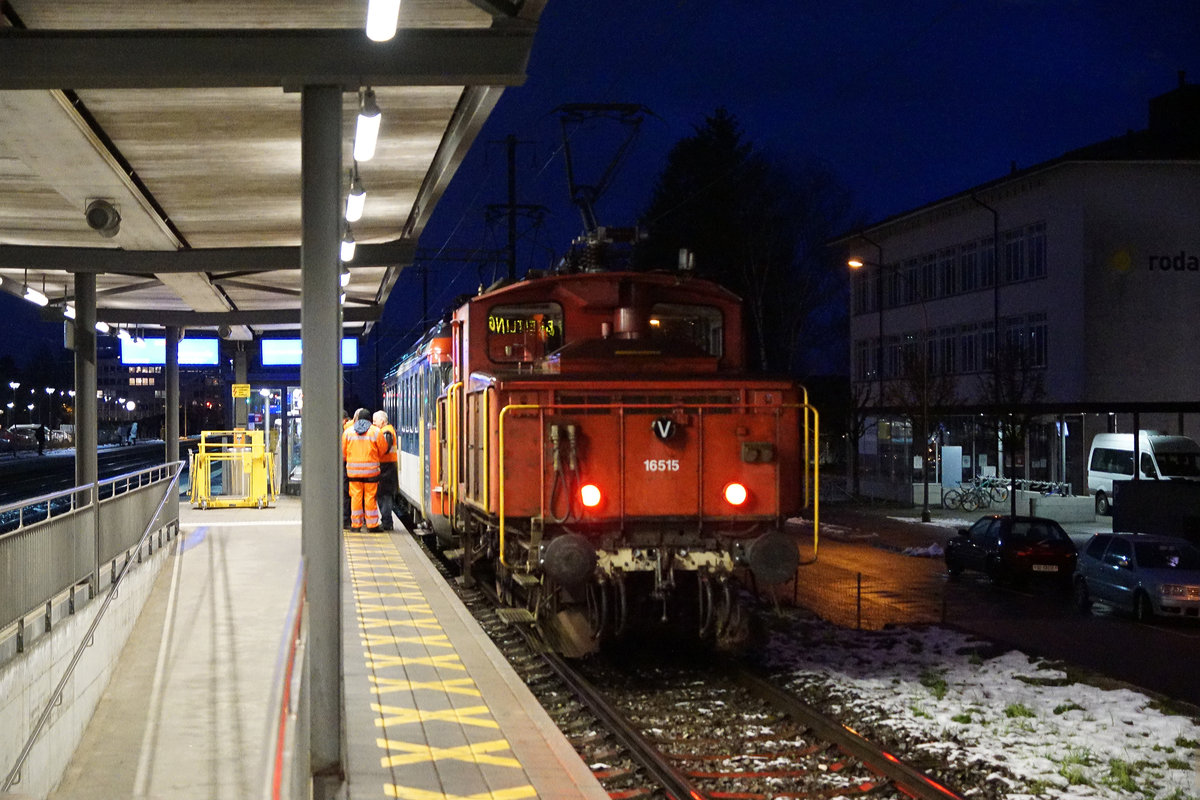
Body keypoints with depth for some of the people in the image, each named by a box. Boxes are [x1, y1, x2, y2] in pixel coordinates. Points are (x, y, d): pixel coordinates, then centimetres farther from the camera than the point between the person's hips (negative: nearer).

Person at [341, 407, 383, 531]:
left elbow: (343, 452, 9)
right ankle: (372, 524, 4)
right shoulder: (375, 431, -1)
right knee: (370, 497, 1)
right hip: (371, 470, -2)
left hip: (353, 470, 2)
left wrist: (345, 460, 27)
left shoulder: (348, 431, 4)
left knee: (355, 496, 5)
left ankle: (356, 524, 7)